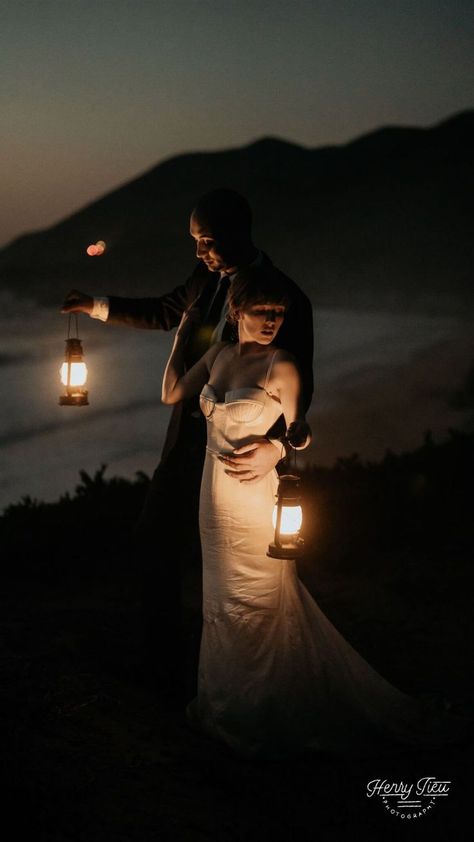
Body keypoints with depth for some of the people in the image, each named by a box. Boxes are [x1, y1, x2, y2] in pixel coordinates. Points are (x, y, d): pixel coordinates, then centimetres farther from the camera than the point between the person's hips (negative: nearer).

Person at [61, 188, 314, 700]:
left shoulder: (286, 299, -17)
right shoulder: (207, 278, 3)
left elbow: (298, 389, -18)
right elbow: (167, 312, 24)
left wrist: (275, 446, -35)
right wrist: (98, 307, 18)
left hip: (239, 452, -7)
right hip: (188, 441, 7)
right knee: (155, 545, 12)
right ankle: (162, 662, 29)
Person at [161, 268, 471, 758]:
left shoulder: (281, 368, -14)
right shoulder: (217, 356, 3)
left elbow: (297, 435, -10)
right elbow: (171, 394, 13)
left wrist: (292, 439, -33)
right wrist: (183, 332, 12)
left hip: (255, 497, -6)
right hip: (216, 496, 6)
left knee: (260, 603, 4)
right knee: (223, 598, 17)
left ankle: (261, 713, 19)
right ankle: (230, 705, 33)